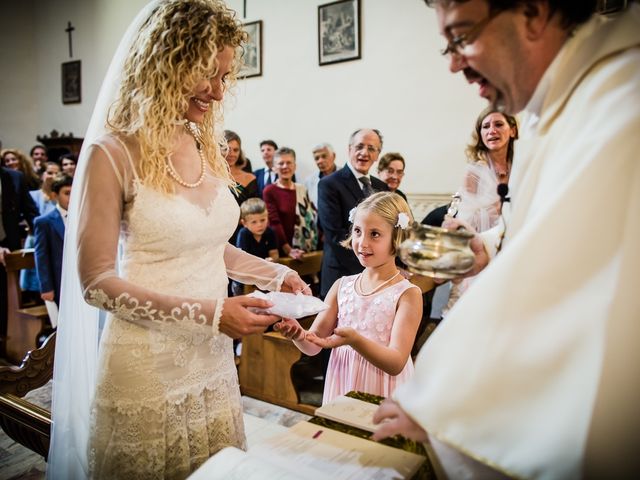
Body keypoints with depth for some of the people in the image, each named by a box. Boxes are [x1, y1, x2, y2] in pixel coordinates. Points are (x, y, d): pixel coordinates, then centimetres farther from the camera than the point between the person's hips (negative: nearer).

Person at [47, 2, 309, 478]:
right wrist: (207, 312, -22)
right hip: (147, 367, -5)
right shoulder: (113, 154, -14)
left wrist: (273, 273, 0)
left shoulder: (208, 147, 3)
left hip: (215, 360, 6)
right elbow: (96, 282, -15)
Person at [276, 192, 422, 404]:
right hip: (341, 388, 3)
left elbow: (396, 364, -19)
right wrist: (298, 335, -22)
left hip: (382, 397, -3)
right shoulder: (342, 285, -1)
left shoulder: (408, 294, -13)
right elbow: (313, 346, 0)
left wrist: (355, 340, -34)